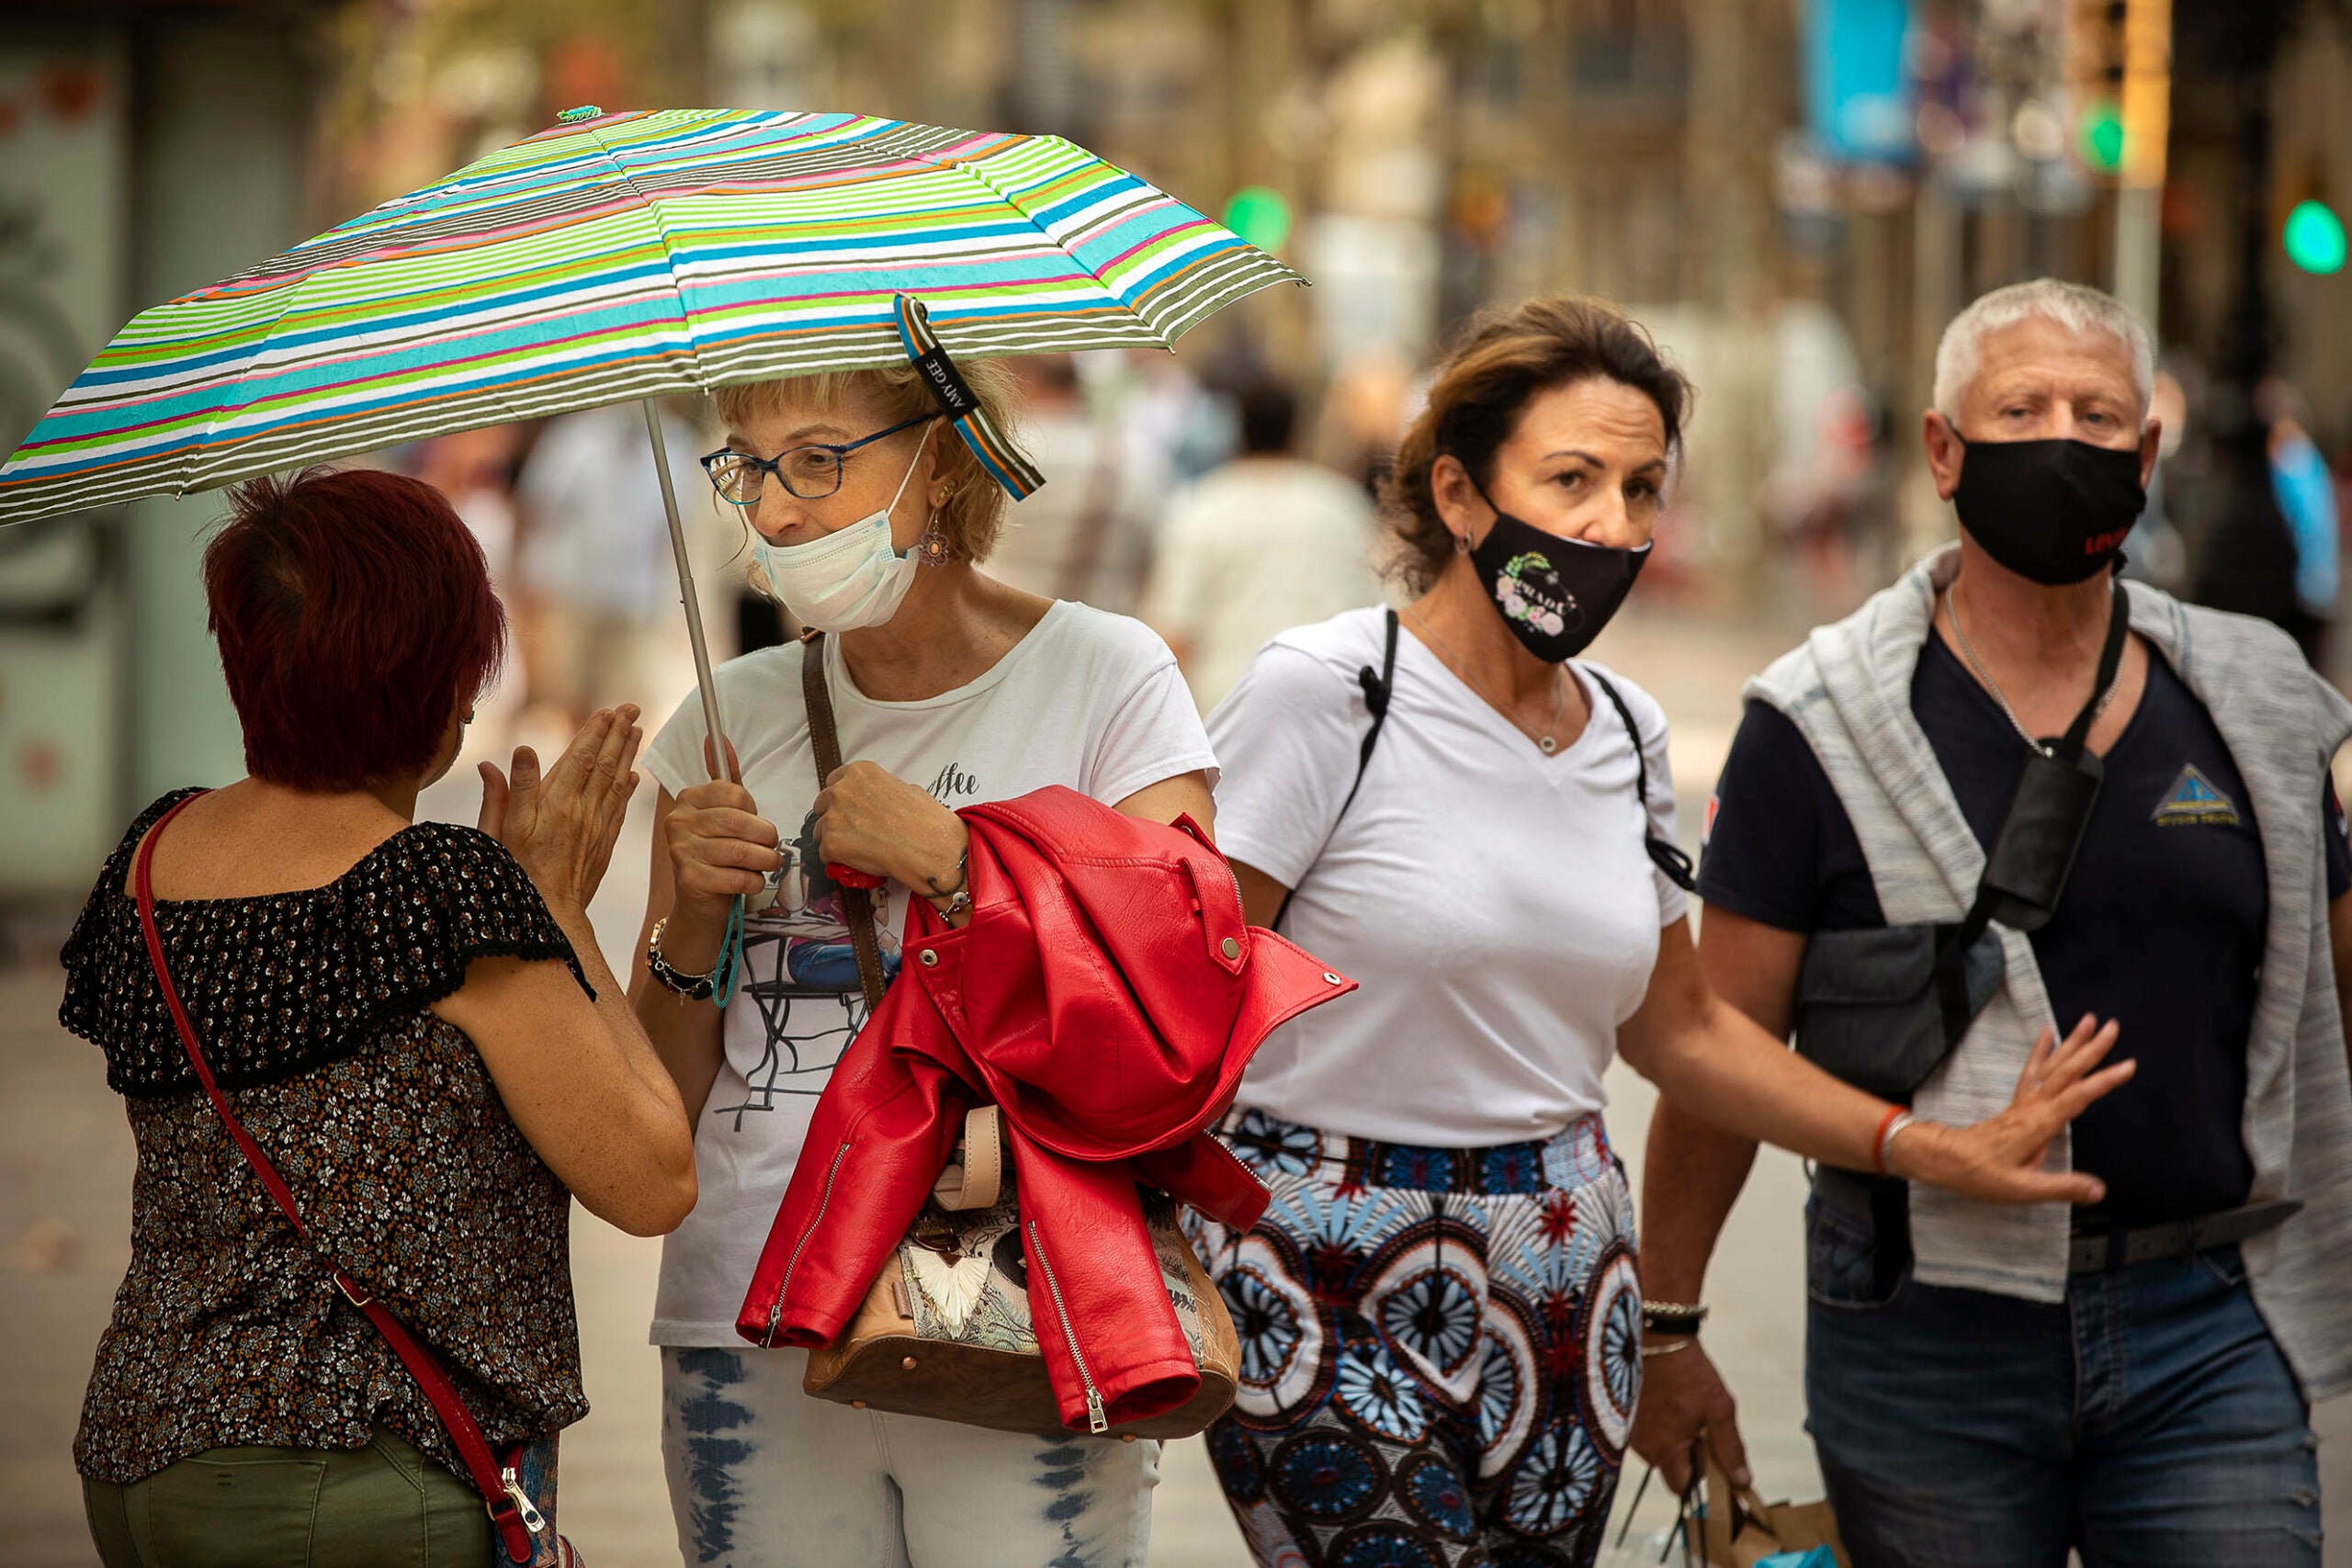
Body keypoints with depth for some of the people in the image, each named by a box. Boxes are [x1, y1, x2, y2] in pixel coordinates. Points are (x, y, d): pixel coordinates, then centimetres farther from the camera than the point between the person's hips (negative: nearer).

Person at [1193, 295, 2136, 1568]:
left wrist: (1936, 1151, 16)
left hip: (1564, 1290, 6)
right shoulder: (1325, 694, -9)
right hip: (1333, 1292, -6)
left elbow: (1678, 1025, 21)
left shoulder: (1623, 731, 10)